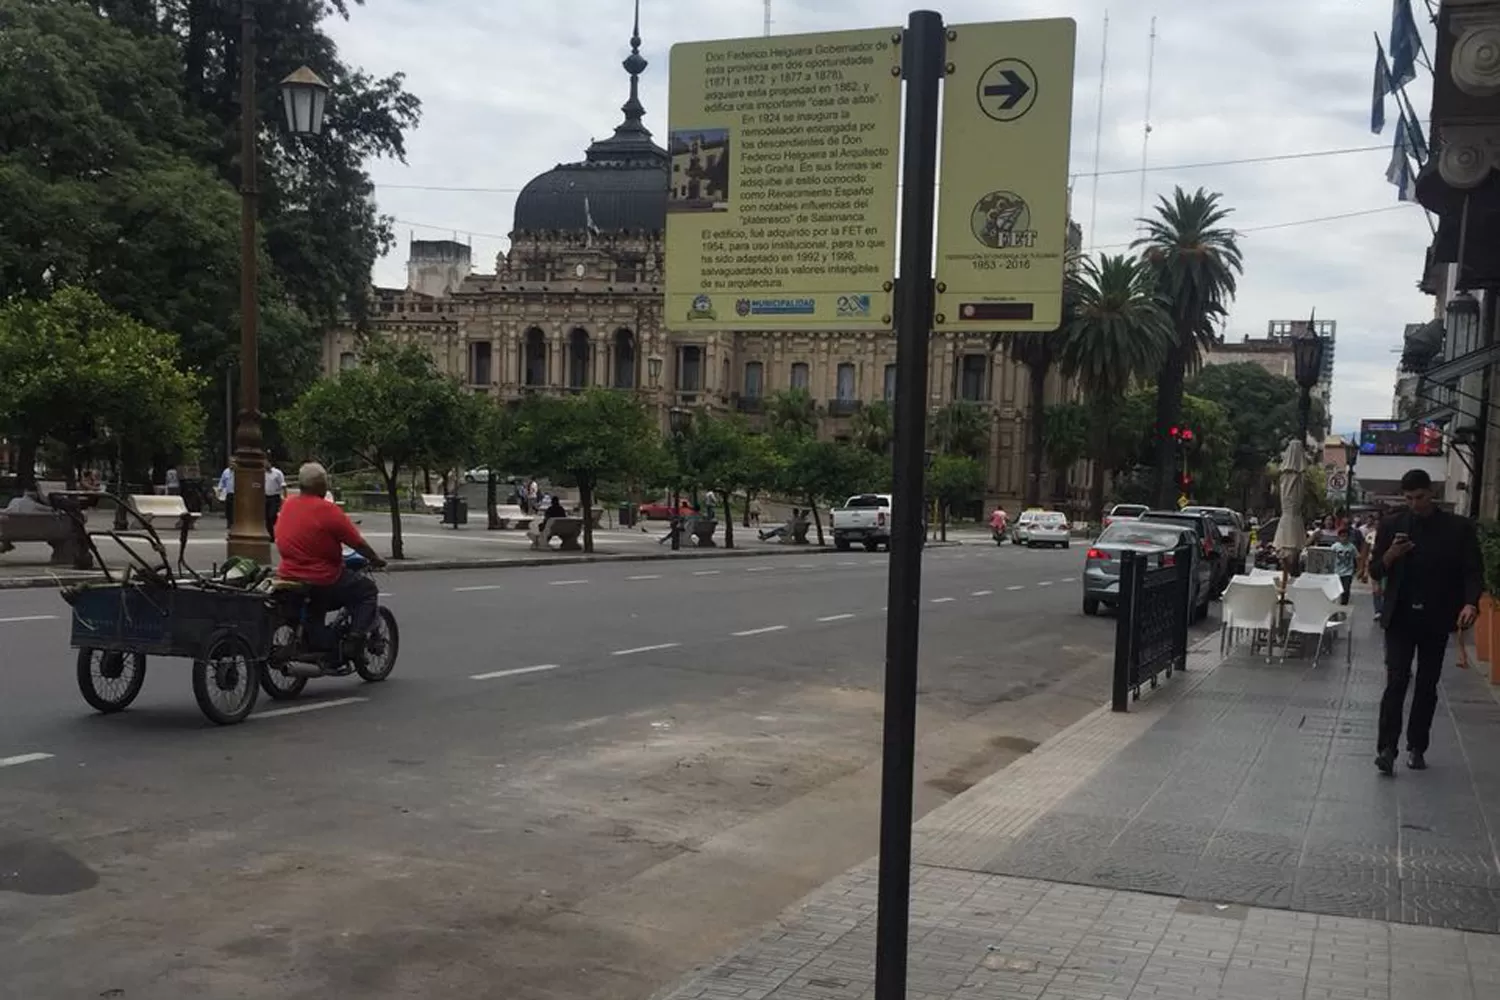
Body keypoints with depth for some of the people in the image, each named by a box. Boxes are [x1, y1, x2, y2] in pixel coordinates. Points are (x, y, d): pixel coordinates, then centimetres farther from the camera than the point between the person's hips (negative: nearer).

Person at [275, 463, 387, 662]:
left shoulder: (287, 505, 4)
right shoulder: (328, 510, -17)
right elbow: (358, 543, -11)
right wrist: (376, 560, 7)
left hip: (287, 576, 8)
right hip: (322, 581, -8)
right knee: (368, 590, 10)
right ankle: (353, 643, -2)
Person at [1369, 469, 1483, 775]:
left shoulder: (1459, 527, -1)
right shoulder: (1391, 525, 1)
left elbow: (1473, 571, -3)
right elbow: (1375, 571, 4)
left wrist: (1470, 603, -21)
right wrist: (1391, 554, -17)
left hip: (1436, 619, 1)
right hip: (1400, 617, -1)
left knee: (1427, 686, 9)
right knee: (1396, 682, -9)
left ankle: (1416, 748, 19)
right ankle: (1386, 748, -10)